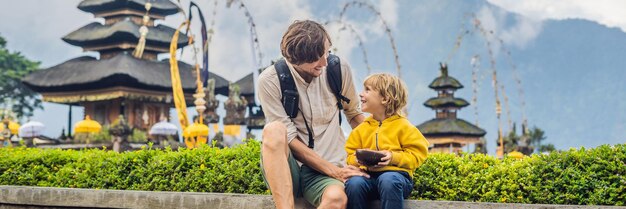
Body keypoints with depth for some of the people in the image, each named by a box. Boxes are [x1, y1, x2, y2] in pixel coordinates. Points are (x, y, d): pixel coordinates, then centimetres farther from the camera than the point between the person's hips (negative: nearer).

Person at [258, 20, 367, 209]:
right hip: (284, 171, -1)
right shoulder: (270, 81, -9)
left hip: (323, 175, 1)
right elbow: (289, 140, -11)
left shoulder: (339, 69, -1)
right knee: (274, 130, -34)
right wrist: (334, 171, -16)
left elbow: (353, 114, 15)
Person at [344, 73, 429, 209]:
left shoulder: (403, 126, 6)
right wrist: (358, 159, -5)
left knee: (388, 180, -39)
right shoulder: (361, 129, 19)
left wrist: (394, 157, -15)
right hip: (367, 174, 3)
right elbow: (350, 156, 19)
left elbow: (418, 154, 0)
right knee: (353, 183, -30)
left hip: (396, 173, -3)